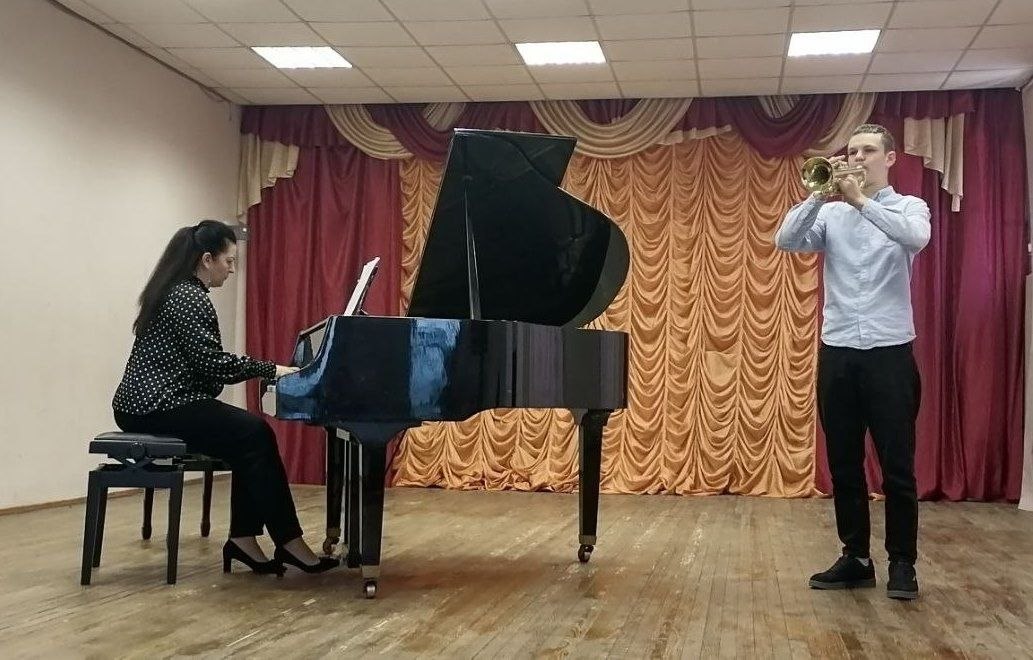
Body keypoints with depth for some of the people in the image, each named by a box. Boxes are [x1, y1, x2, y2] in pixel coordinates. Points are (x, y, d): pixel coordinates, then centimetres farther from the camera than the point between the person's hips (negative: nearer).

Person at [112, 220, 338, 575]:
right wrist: (270, 368, -10)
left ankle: (243, 539, 1)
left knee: (250, 435, 4)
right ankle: (289, 542, -8)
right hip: (158, 408, -10)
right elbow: (212, 363, -19)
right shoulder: (189, 298, -14)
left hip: (152, 402, 10)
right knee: (256, 436, -13)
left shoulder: (176, 291, 17)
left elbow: (200, 362, 19)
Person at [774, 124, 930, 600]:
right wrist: (820, 194, -13)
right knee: (844, 464, 8)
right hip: (837, 352, 3)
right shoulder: (830, 214, 10)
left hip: (890, 352, -3)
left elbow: (915, 238, -18)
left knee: (897, 466, 1)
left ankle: (902, 562, 11)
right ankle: (856, 558, 19)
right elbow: (786, 241, -5)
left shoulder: (909, 207, 5)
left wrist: (861, 200, -18)